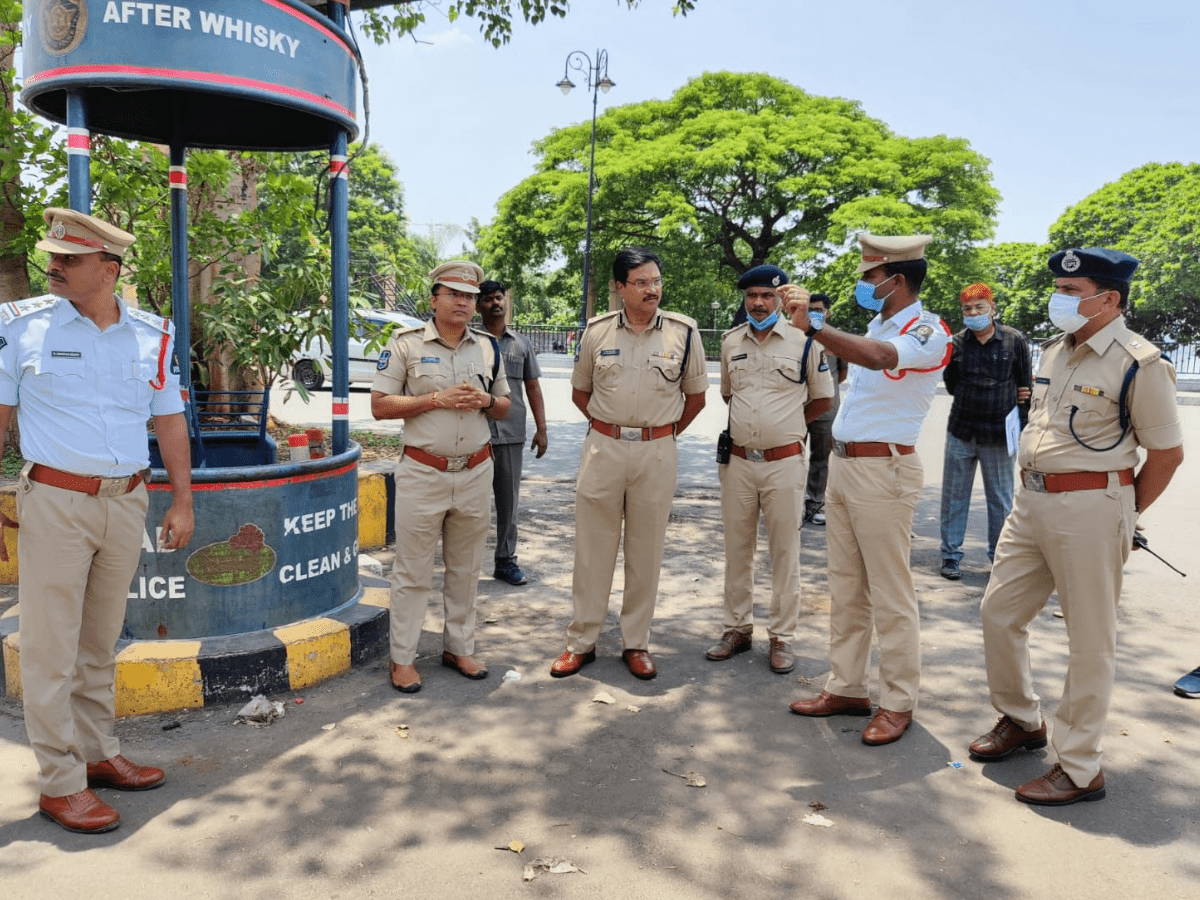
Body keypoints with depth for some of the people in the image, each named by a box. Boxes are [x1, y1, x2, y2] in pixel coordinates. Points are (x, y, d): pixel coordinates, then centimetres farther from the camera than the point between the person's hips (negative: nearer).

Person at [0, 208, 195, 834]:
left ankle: (98, 753, 27)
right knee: (52, 647, 1)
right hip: (56, 502, -3)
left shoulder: (153, 334, 5)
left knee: (101, 641, 14)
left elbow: (170, 420, 10)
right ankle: (60, 782, 11)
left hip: (128, 502, 3)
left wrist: (183, 500, 7)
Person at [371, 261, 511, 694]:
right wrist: (437, 399, -17)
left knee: (465, 569, 13)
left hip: (475, 472, 4)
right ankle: (403, 657, 15)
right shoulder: (406, 343, -5)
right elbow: (380, 405, -8)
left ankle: (459, 647, 27)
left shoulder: (488, 346, 9)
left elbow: (504, 408, 16)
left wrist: (485, 400, -7)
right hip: (423, 473, -4)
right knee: (412, 571, 3)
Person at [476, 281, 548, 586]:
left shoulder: (521, 345, 12)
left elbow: (533, 387, 14)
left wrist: (541, 428, 7)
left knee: (509, 501, 9)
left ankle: (506, 561, 20)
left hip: (512, 435, 3)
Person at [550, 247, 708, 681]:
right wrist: (610, 426, 8)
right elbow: (580, 391, 14)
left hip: (657, 452, 0)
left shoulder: (683, 332, -1)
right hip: (602, 448, 1)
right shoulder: (596, 331, 2)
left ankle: (636, 643, 21)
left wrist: (664, 433, 7)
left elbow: (696, 396, 9)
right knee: (592, 547, 6)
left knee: (646, 551, 7)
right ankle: (581, 641, 18)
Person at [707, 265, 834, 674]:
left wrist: (784, 424, 7)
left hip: (784, 462, -3)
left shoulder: (804, 340, -4)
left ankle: (781, 637, 15)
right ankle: (737, 628, 25)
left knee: (784, 553, 4)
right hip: (737, 461, 4)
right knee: (737, 549, 11)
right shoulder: (730, 341, 7)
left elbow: (823, 399, 5)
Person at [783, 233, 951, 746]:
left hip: (883, 471, -9)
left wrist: (811, 325, -39)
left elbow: (878, 357, -32)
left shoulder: (927, 331, -11)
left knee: (890, 596, -1)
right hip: (842, 465, 9)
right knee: (844, 589, 13)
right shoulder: (877, 325, 15)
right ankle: (846, 688, 23)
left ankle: (898, 704, 12)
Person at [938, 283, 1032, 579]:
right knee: (954, 497, 6)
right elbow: (951, 385, 7)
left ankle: (1000, 555, 22)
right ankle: (950, 555, 16)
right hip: (961, 432, 1)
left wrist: (1022, 428, 1)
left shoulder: (1014, 340, -1)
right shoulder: (956, 343, 2)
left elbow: (1025, 386, 3)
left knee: (1001, 499, 9)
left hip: (1000, 435, -1)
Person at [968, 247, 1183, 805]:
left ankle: (1079, 769, 15)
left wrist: (1120, 516, -1)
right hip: (1032, 500, 8)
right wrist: (1031, 487, 16)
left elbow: (1167, 452, -7)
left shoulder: (1139, 365, -11)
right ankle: (1021, 721, 33)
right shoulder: (1053, 351, 11)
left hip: (1090, 508, -8)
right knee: (999, 613, 13)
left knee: (1089, 641, 3)